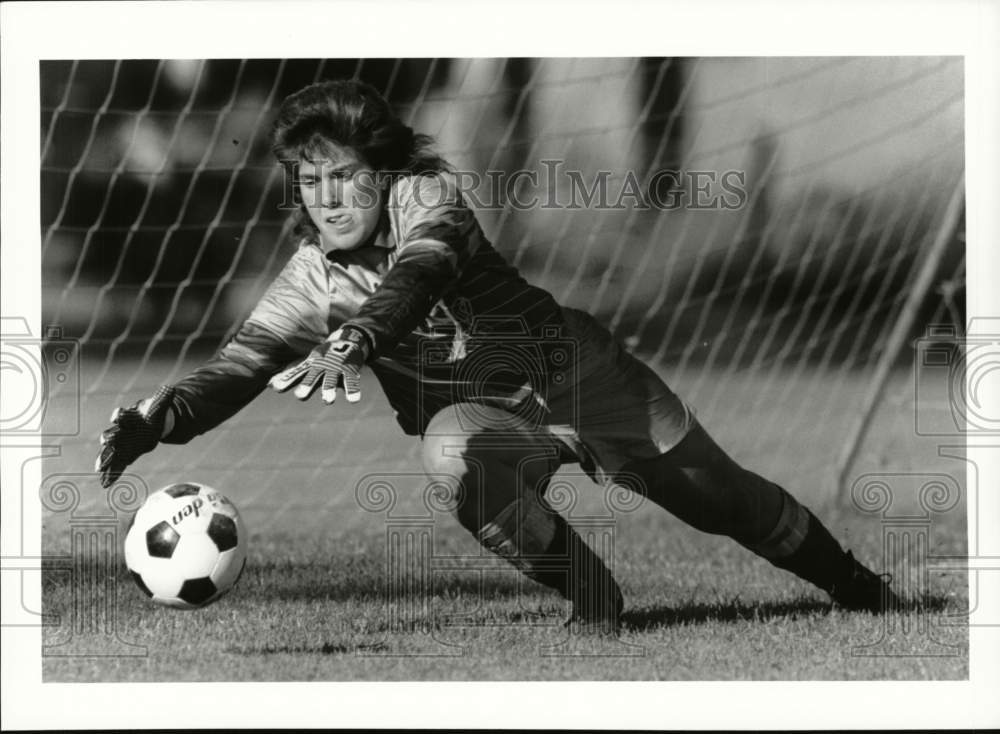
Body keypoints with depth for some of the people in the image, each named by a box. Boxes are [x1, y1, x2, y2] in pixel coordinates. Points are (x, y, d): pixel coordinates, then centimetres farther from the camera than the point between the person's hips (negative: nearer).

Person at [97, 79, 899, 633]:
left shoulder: (426, 195, -18)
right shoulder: (312, 279, -8)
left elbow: (421, 270, -39)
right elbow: (239, 366, -14)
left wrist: (354, 343, -58)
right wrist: (154, 418, -34)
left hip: (571, 367, -2)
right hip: (486, 415, 2)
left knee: (721, 497, 7)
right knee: (451, 455, -35)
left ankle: (858, 586, 34)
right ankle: (590, 596, -16)